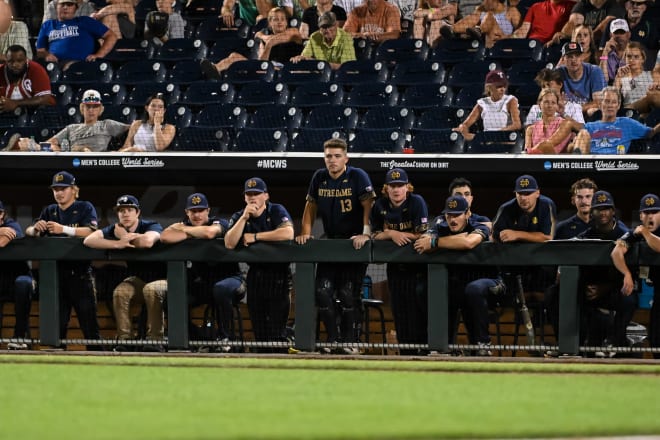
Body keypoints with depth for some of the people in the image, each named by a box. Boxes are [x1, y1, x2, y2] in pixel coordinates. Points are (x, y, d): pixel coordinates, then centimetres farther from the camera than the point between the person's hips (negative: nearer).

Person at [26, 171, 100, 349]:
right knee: (57, 320, 4)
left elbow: (90, 231, -14)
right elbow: (29, 232, 10)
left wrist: (64, 229, -27)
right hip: (56, 272, 4)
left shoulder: (85, 208, 3)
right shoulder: (50, 211, 16)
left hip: (80, 272, -4)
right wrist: (36, 229, -15)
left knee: (88, 317, -7)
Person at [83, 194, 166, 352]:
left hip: (161, 279, -4)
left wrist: (124, 236, -20)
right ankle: (124, 339, -20)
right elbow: (88, 240, -18)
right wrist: (118, 244, -30)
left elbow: (147, 242, -39)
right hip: (137, 280, 4)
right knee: (119, 292, -26)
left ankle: (154, 339, -31)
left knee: (151, 290, -36)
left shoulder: (151, 226, -14)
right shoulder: (115, 229, -3)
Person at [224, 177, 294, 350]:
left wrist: (255, 237, -15)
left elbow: (288, 233, -23)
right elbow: (229, 244, -10)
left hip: (278, 272, -4)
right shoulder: (239, 217, 4)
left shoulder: (277, 211, -4)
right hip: (255, 271, 4)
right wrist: (244, 217, -17)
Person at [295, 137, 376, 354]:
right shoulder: (319, 178, 5)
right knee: (323, 291, -5)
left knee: (348, 294, -11)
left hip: (354, 243, -5)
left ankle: (349, 342, -3)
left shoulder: (357, 177, -9)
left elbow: (368, 205, -17)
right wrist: (305, 232, 4)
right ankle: (333, 339, 4)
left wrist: (365, 233, -27)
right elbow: (311, 205, 14)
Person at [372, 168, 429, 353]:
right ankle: (406, 352, 9)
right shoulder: (380, 206, 0)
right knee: (400, 308, 4)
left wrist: (392, 233, -13)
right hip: (396, 266, 4)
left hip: (418, 263, -4)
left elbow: (422, 235, -16)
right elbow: (376, 235, 2)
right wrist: (392, 235, -18)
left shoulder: (417, 203, -12)